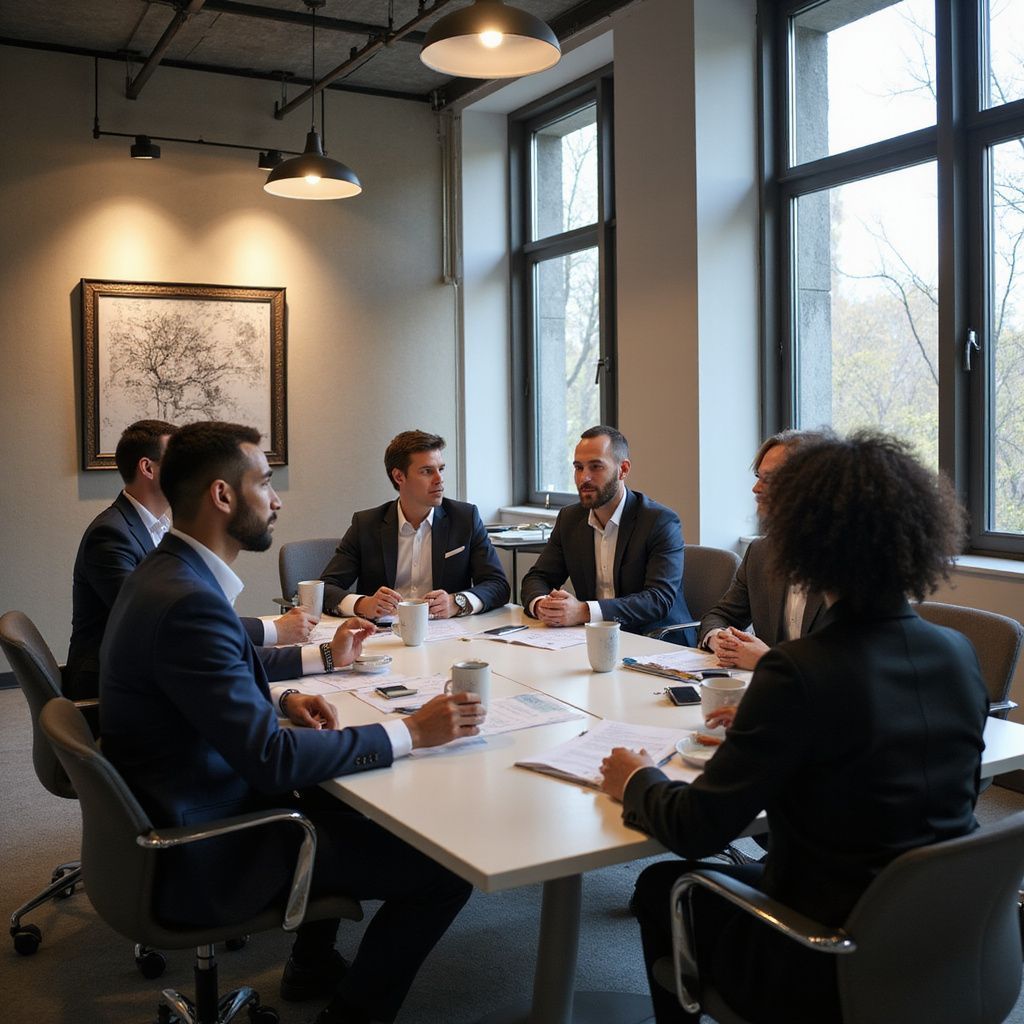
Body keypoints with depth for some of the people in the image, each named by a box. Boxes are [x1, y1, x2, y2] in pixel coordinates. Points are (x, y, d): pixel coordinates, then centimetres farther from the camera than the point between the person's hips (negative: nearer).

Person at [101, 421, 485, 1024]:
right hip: (204, 860, -10)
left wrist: (280, 700, 2)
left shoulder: (166, 573, 5)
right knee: (448, 866, -10)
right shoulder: (187, 602, -28)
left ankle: (313, 965, 38)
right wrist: (410, 734, -22)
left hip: (187, 817, 10)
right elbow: (271, 759, -29)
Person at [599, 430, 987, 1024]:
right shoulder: (961, 655, -6)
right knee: (756, 871, 29)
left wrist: (636, 781, 1)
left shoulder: (800, 674, -26)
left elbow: (696, 830, -21)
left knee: (663, 888, 17)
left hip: (837, 976, -6)